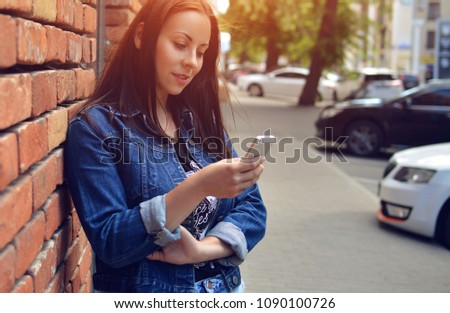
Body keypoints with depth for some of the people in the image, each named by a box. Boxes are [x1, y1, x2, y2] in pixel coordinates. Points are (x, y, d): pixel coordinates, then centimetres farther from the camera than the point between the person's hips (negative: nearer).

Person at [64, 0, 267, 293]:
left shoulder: (202, 119, 7)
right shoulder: (95, 126, -8)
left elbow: (252, 207, 4)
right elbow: (109, 243, -15)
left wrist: (203, 249, -13)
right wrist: (198, 187, -24)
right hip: (145, 288, -4)